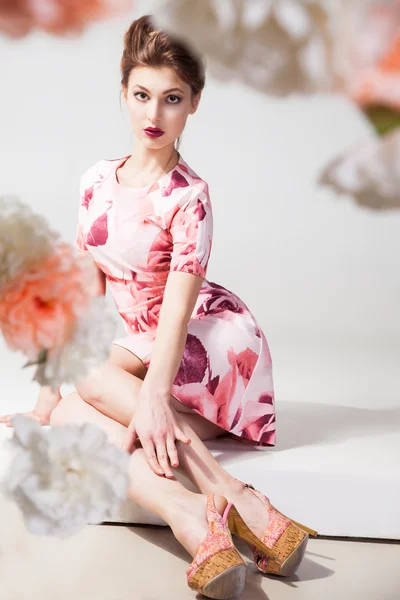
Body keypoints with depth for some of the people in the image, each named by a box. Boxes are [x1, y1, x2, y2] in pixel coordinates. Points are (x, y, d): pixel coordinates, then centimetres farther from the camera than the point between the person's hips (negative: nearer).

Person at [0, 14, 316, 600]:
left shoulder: (188, 196, -15)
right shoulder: (97, 181, 4)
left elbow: (178, 301, -26)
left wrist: (152, 394, -39)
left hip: (210, 341, -6)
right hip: (140, 344, 6)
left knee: (94, 380, -28)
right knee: (65, 414, -20)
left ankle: (223, 496, -37)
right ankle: (190, 520, -37)